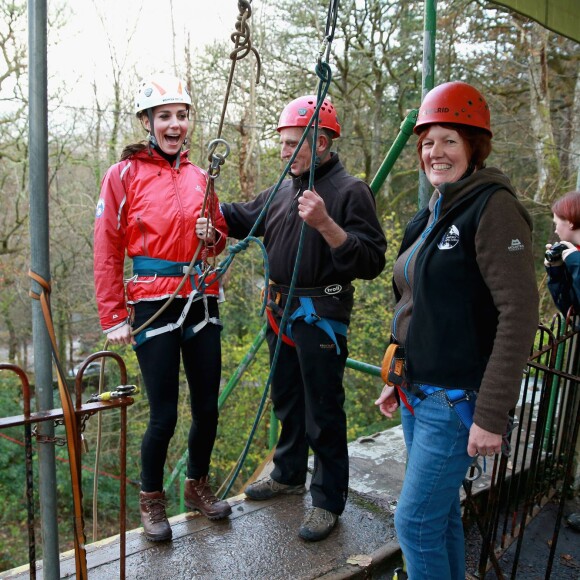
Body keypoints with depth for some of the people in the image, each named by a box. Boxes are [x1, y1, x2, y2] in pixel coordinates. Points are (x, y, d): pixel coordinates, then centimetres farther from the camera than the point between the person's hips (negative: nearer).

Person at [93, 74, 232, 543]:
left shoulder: (199, 177, 11)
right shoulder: (125, 174, -2)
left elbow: (219, 238, 20)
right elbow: (107, 252, -4)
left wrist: (212, 236, -4)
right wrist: (114, 318, -7)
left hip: (201, 302, 5)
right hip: (154, 305, -4)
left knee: (207, 406, 10)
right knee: (164, 414, 0)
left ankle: (198, 486, 34)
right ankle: (151, 499, 26)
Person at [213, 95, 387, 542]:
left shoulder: (350, 191, -14)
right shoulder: (284, 189, 9)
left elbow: (371, 261, -23)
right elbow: (244, 219, 22)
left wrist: (325, 224, -33)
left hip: (321, 317, -8)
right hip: (281, 311, 8)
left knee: (323, 413, 4)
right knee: (287, 400, 22)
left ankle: (329, 500, 22)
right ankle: (289, 475, 42)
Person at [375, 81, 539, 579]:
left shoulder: (492, 207, -14)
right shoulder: (433, 212, 12)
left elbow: (519, 314, -20)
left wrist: (492, 415, -21)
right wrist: (397, 381, 18)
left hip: (457, 399, -8)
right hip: (419, 395, 8)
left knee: (416, 520, 0)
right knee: (441, 513, 19)